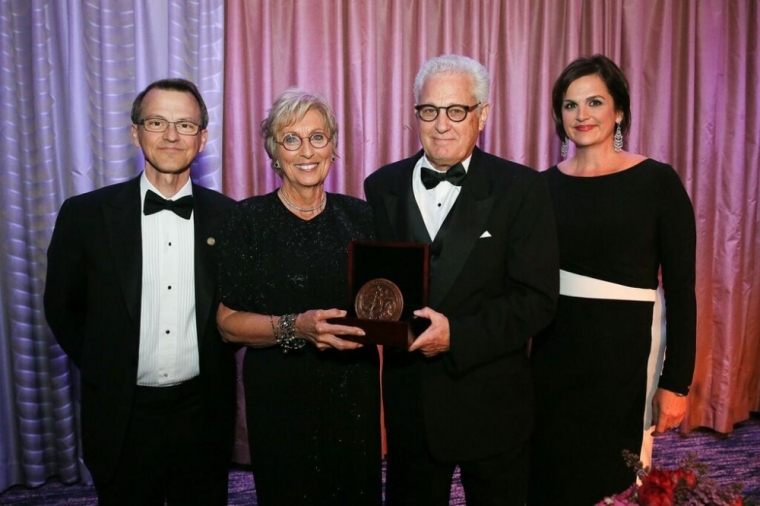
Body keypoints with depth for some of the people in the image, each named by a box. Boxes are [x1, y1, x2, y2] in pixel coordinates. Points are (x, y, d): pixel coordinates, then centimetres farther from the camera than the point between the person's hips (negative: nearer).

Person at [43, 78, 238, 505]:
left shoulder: (229, 216, -3)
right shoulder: (85, 214, -5)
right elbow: (62, 307, 5)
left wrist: (215, 356, 1)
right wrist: (101, 369, 4)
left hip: (204, 410, 1)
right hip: (121, 416, 0)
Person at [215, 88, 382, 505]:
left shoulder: (359, 215, 2)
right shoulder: (249, 218, -6)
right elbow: (229, 322, -8)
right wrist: (294, 328, -22)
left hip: (355, 393, 3)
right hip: (279, 397, -2)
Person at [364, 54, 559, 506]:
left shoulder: (523, 188, -8)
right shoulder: (382, 187, 2)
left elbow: (537, 299, -13)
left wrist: (456, 334, -24)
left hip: (492, 404, -2)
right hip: (408, 399, 3)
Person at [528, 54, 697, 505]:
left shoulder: (658, 181, -6)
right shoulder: (546, 185, 2)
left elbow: (681, 290, -6)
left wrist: (676, 382, -8)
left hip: (624, 355, -2)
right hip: (554, 352, 3)